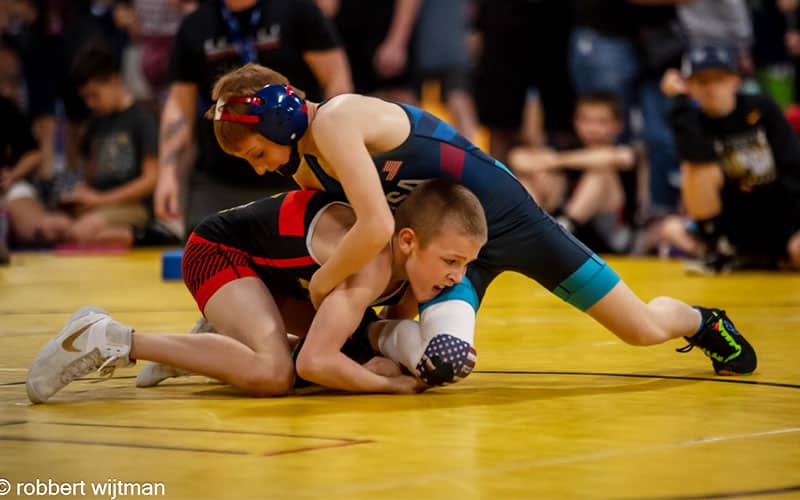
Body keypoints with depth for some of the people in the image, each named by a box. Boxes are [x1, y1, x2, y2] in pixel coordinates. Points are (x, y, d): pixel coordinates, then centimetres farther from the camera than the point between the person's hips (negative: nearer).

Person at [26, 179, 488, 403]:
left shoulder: (413, 263, -9)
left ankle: (214, 341, 21)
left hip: (269, 266, 10)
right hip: (220, 250, -10)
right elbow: (314, 363, -40)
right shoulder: (374, 265, -34)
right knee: (273, 373, -31)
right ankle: (114, 341, -20)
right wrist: (391, 384, -27)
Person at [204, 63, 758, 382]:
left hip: (500, 209, -6)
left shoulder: (334, 122, -26)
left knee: (643, 329, 1)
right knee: (443, 361, -25)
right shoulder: (306, 169, 1)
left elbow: (377, 228, -35)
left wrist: (324, 282, -19)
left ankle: (699, 320, 36)